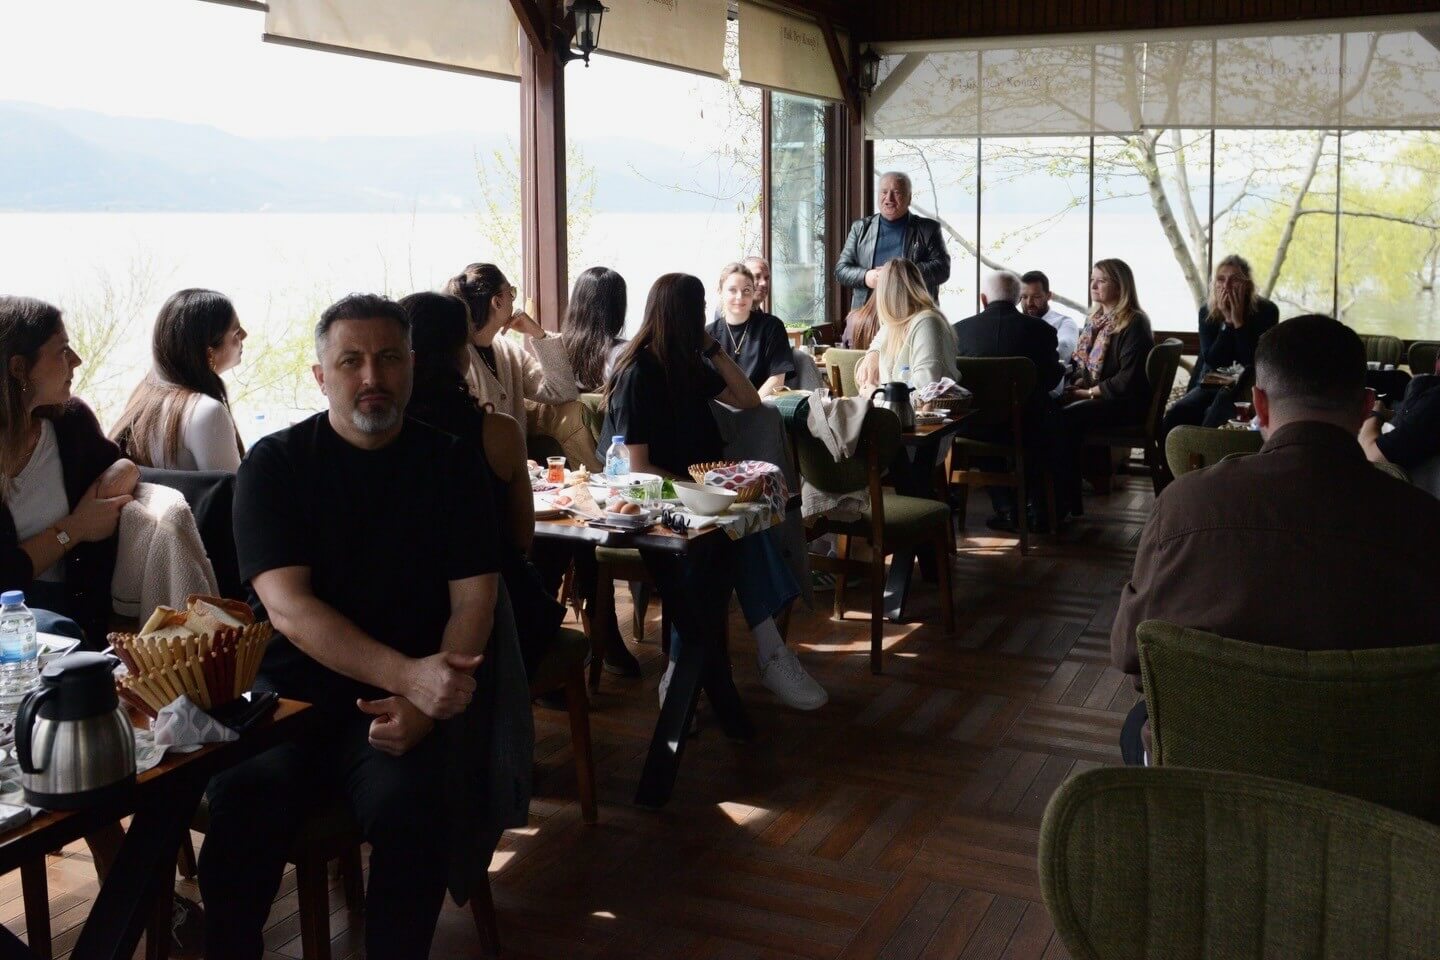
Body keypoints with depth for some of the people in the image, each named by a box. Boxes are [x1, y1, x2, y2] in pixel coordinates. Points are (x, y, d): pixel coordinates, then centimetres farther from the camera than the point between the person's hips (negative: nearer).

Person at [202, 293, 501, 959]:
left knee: (405, 805, -29)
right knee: (242, 804, -28)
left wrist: (423, 703, -16)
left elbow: (473, 600, 2)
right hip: (286, 688, 0)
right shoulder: (274, 465, 3)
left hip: (396, 703, 0)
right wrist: (406, 673, -22)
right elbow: (288, 607, -9)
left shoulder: (450, 464, 8)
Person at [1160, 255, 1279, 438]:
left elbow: (1253, 362, -16)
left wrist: (1238, 320, -20)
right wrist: (1227, 321, -16)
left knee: (1212, 421, -33)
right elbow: (1210, 360, -8)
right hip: (1210, 385, 4)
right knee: (1174, 415, -23)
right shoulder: (1207, 312, 2)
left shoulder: (1266, 311, -7)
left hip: (1245, 389, -4)